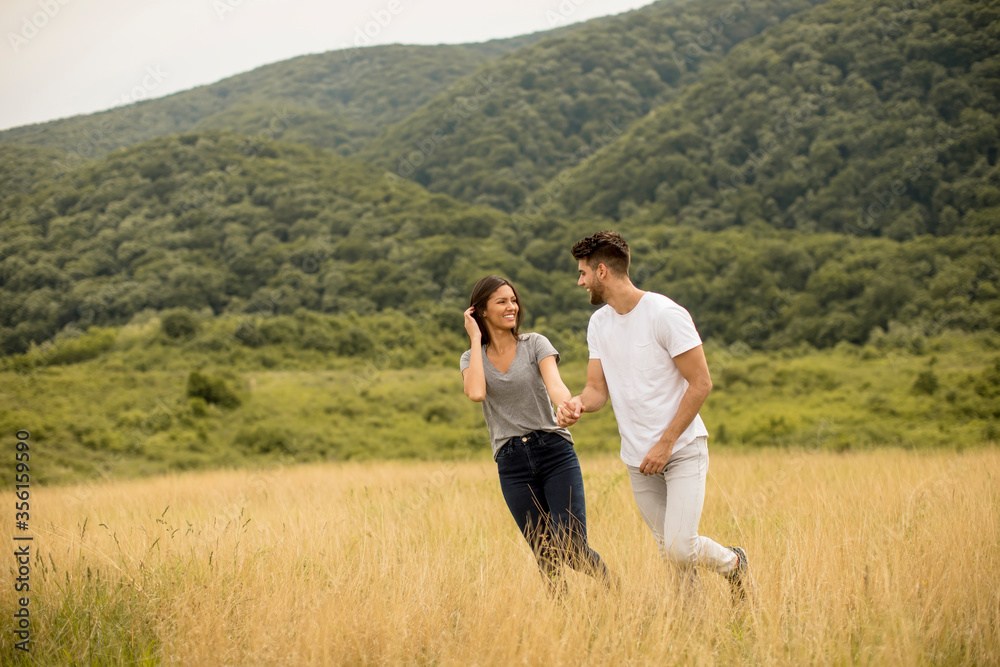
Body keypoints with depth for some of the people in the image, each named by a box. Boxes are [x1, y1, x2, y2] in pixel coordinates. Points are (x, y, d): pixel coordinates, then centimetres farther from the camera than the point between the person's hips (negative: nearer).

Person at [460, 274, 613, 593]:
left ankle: (615, 590, 14)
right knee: (546, 557, 2)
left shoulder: (535, 344, 3)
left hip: (555, 451, -2)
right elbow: (476, 393, -15)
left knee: (573, 548, -12)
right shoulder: (472, 358, 7)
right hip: (512, 464, 2)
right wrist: (476, 339, -6)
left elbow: (554, 382, -16)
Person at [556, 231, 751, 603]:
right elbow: (598, 389, 8)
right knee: (667, 549, 7)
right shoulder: (598, 324, 7)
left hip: (682, 450, -6)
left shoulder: (665, 314, -14)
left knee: (680, 547, -14)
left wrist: (666, 443, -16)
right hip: (638, 459, 6)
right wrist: (577, 403, -17)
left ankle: (734, 565, 15)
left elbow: (701, 383, -13)